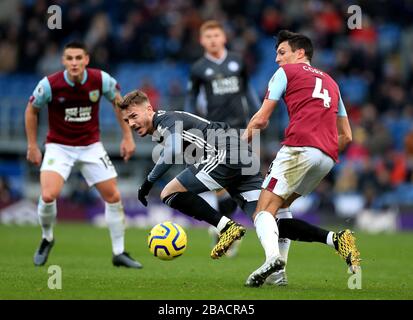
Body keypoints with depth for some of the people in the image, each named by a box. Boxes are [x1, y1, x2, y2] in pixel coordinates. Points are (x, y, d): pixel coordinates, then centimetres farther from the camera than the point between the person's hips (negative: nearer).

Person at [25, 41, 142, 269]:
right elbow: (32, 111, 0)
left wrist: (127, 136, 3)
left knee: (113, 197, 0)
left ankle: (119, 253, 16)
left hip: (91, 146, 2)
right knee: (48, 195, -23)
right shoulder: (50, 84, -19)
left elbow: (118, 102, 5)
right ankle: (46, 239, 8)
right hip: (59, 146, -2)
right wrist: (32, 145, 1)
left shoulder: (101, 80, -15)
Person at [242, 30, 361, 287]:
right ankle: (279, 271, 6)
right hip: (328, 156, 7)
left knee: (264, 211, -8)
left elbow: (261, 120, 5)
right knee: (282, 205, 21)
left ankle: (272, 256, -38)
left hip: (300, 148, -7)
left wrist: (244, 139, 21)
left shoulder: (286, 72, 12)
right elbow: (346, 136, 28)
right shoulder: (330, 82, 31)